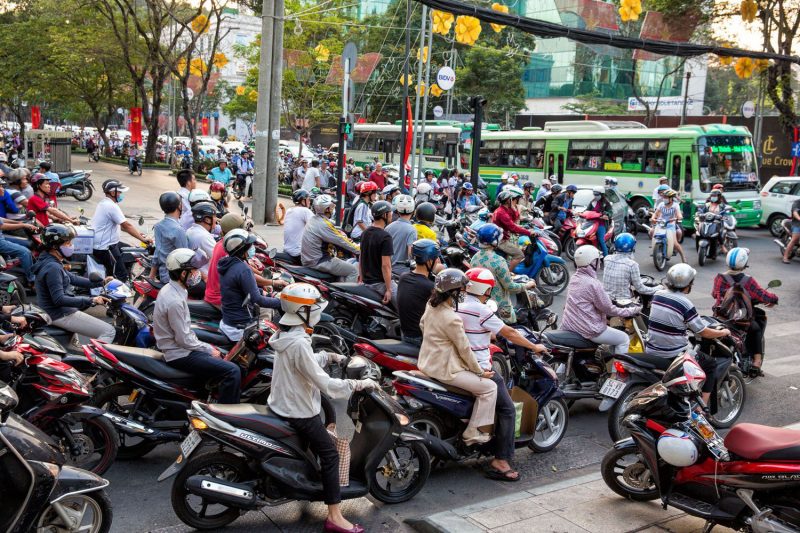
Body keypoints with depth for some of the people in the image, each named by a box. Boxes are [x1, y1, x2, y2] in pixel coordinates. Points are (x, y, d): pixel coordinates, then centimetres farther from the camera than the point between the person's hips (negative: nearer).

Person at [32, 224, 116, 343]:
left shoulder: (49, 261, 8)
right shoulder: (52, 268, -23)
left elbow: (72, 278, 15)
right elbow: (59, 300, -28)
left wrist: (100, 283, 8)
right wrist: (91, 301, -28)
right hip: (60, 315, -10)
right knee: (109, 332, -11)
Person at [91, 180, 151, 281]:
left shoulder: (103, 203, 14)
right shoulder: (111, 206, -18)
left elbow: (119, 224, 20)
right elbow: (127, 225, -20)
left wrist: (137, 233, 14)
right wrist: (143, 239, -14)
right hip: (104, 248, -10)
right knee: (120, 277, -10)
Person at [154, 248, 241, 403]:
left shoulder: (169, 289, 7)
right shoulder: (174, 301, -25)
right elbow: (184, 340, -21)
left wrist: (206, 347, 11)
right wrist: (209, 349, -9)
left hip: (178, 348, 11)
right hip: (180, 354, -11)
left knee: (225, 359, 20)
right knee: (232, 371, -18)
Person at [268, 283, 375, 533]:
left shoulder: (286, 335, 4)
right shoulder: (298, 343, -28)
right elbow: (324, 384, -30)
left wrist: (330, 356, 9)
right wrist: (358, 384, -23)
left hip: (282, 404, 10)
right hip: (300, 411, -10)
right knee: (330, 455, -3)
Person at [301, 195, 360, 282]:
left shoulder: (313, 219, 8)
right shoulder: (324, 224, -21)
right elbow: (341, 241, -17)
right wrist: (360, 250, -7)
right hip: (318, 262, -10)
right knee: (353, 270, -4)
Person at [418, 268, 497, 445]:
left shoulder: (431, 305, 0)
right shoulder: (452, 319, -26)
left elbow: (422, 325, 18)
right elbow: (464, 350, -18)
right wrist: (481, 372, -7)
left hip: (427, 362, 10)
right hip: (444, 369, -10)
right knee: (489, 387, -3)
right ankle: (472, 433, 1)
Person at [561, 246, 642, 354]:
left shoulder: (575, 278, 5)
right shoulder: (593, 284, -21)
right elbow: (609, 309, -13)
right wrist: (631, 311, -2)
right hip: (587, 330, -8)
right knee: (624, 339, 8)